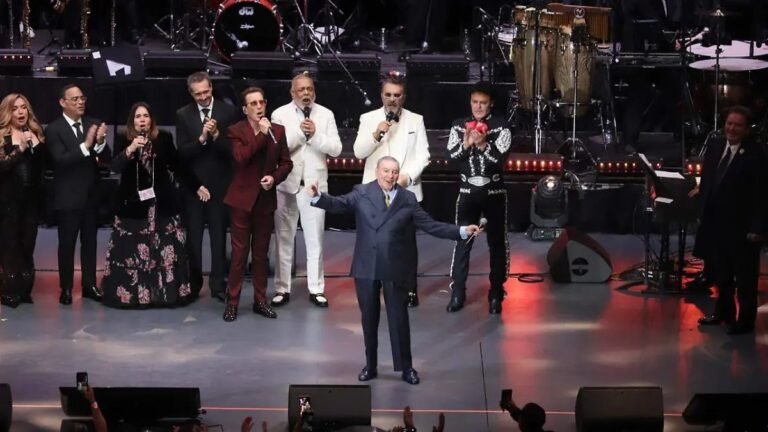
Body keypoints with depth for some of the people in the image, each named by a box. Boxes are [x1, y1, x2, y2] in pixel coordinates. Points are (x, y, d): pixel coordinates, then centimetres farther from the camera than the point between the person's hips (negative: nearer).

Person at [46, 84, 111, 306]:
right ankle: (66, 289, 12)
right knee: (67, 244, 4)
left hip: (91, 195, 4)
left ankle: (89, 286, 20)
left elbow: (106, 159, -1)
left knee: (90, 243, 11)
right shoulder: (53, 129, -9)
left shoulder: (93, 124, 3)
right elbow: (61, 159, -21)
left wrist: (100, 142, -22)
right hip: (68, 197, -4)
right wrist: (86, 145, -32)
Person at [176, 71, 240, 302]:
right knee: (193, 237, 8)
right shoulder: (183, 115, 0)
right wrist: (201, 138, -21)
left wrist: (217, 135, -23)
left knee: (219, 236, 6)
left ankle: (218, 284, 12)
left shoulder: (228, 111, -4)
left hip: (219, 183, -1)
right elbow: (182, 152, -6)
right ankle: (193, 283, 16)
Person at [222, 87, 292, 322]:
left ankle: (260, 300, 19)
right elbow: (240, 157, -22)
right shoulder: (235, 130, -5)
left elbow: (286, 162, 7)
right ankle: (232, 302, 6)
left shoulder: (278, 130, 6)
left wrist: (275, 177, -12)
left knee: (261, 252, 11)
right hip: (243, 198, -3)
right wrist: (262, 134, -22)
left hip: (266, 199, 3)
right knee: (239, 252, -1)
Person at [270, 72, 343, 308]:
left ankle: (316, 289, 12)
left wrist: (315, 135, -17)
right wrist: (299, 132, -18)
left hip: (314, 183, 0)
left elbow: (335, 149, -4)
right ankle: (282, 289, 14)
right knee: (284, 238, 6)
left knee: (315, 239, 5)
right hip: (286, 183, 0)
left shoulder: (326, 115, 1)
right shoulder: (280, 114, -2)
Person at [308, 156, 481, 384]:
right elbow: (339, 204, -9)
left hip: (394, 267, 0)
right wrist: (318, 196, -28)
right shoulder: (361, 193, 2)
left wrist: (462, 231, -7)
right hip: (366, 266, 1)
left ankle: (406, 367, 15)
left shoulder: (408, 199, 2)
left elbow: (430, 225, 1)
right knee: (369, 318, 10)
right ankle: (370, 365, 23)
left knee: (399, 317, 4)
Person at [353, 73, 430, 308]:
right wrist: (376, 134, -20)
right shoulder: (368, 119, 4)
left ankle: (410, 290, 8)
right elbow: (359, 153, -4)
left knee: (408, 241, 2)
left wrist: (408, 176, -15)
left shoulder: (416, 120, 6)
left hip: (407, 189, 0)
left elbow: (423, 155, 1)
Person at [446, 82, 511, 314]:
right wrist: (466, 143, -22)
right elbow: (451, 156, -5)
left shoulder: (500, 127, -5)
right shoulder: (459, 126, 3)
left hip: (494, 192, -2)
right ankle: (457, 294, 7)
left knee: (497, 243, 4)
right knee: (461, 241, 0)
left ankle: (496, 294, 13)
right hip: (467, 192, 2)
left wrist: (483, 145, -27)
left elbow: (500, 160, -14)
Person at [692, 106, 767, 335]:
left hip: (742, 225, -7)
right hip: (716, 222, 7)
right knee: (721, 273, 19)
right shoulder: (714, 146, 6)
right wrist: (701, 189, 0)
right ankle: (723, 312, 34)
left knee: (745, 276, 6)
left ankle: (746, 320, 16)